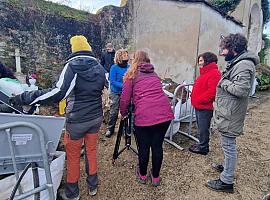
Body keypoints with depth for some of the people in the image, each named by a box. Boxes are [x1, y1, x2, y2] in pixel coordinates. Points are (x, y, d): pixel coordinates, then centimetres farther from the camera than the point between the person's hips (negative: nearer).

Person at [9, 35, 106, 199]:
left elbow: (58, 93, -28)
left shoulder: (72, 66, -17)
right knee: (91, 150, 19)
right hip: (96, 117, 6)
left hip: (77, 120, -5)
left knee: (73, 156, 12)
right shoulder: (99, 67, 3)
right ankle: (93, 186, 34)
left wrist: (25, 98, -24)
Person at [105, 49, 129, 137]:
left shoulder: (129, 67, -2)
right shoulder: (114, 67, -11)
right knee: (114, 112, 4)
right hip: (116, 93, -2)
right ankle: (110, 129, 23)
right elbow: (112, 81, -15)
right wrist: (123, 86, -25)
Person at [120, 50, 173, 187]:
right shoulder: (154, 74, 24)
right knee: (157, 146, 15)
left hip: (144, 115, -4)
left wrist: (123, 113, 24)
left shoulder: (132, 75, 10)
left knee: (143, 147, 13)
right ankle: (155, 177, 32)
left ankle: (142, 175, 34)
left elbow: (125, 99, 7)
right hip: (165, 113, 4)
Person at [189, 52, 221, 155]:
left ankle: (203, 148, 18)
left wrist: (199, 100, -19)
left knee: (203, 128, 3)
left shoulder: (214, 73, -16)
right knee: (201, 127, 19)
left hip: (205, 107, -10)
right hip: (199, 106, 10)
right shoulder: (205, 72, 17)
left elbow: (212, 92, -24)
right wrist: (194, 98, 9)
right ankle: (202, 144, 33)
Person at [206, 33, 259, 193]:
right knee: (228, 145, 23)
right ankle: (227, 167, 43)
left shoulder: (244, 64, -19)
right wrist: (224, 81, 4)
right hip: (227, 113, 10)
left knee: (229, 146, 2)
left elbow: (241, 90, -28)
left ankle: (226, 182, 16)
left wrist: (223, 82, -16)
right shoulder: (237, 63, 13)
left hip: (230, 116, -10)